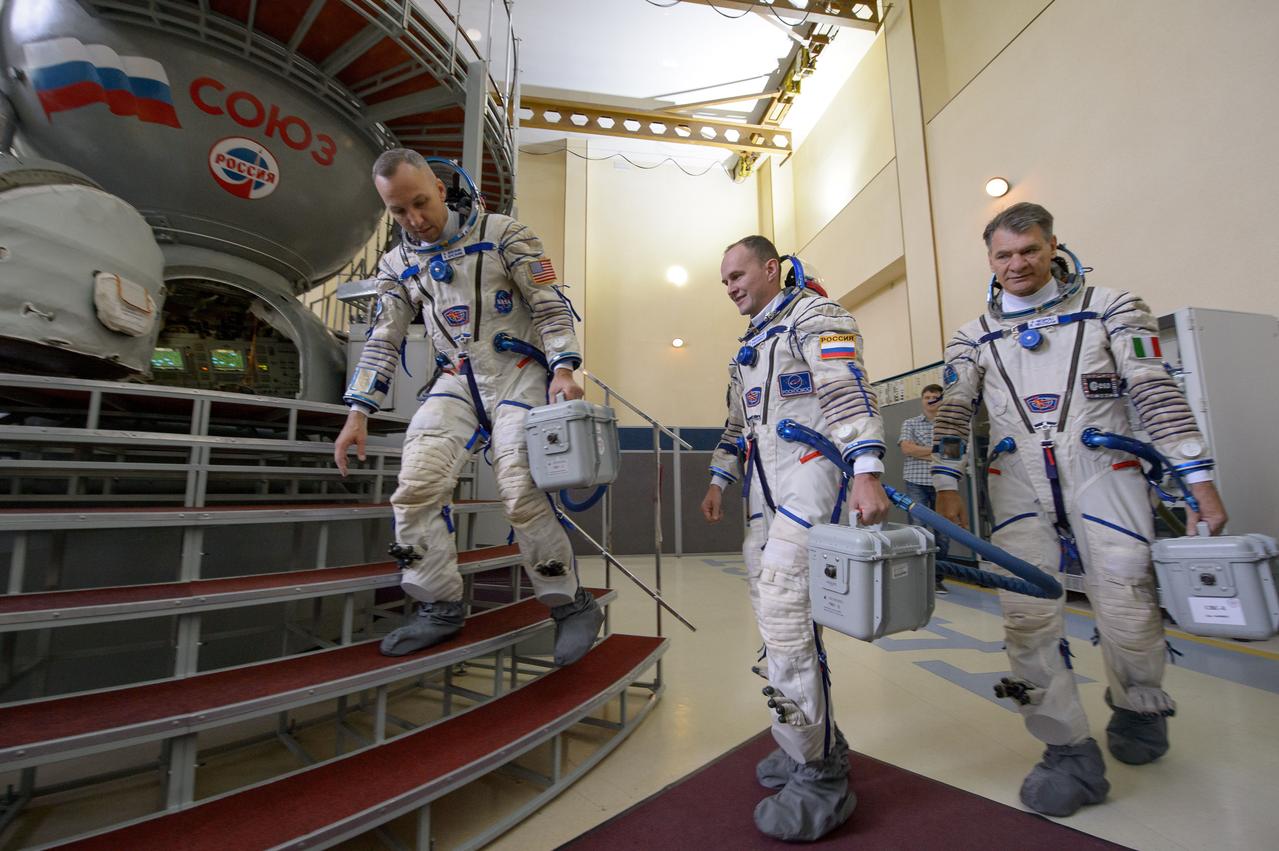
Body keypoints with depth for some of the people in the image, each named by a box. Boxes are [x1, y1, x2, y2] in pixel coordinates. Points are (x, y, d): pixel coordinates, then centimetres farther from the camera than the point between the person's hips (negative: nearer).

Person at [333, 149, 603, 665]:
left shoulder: (501, 235, 0)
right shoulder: (397, 265, 12)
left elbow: (549, 306, -5)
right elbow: (383, 341, 12)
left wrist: (563, 369, -19)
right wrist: (358, 414, 5)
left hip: (518, 376, -5)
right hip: (456, 382, 5)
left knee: (522, 496, -17)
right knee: (415, 490, -10)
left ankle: (572, 606, 3)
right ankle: (440, 608, 9)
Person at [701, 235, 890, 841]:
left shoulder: (813, 315, 0)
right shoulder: (749, 344, 25)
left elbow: (849, 393, -15)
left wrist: (866, 472, -26)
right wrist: (720, 480, 18)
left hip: (812, 470, -8)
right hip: (764, 484, 9)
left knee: (782, 606, -17)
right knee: (770, 609, 8)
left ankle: (820, 776, -1)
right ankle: (817, 740, 25)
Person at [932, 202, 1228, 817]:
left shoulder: (1110, 309, 8)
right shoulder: (974, 338, 11)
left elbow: (1156, 394, 3)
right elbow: (953, 413, 5)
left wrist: (1199, 479, -3)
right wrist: (946, 486, -4)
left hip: (1101, 473, -1)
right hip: (1019, 484, 1)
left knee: (1127, 610, 2)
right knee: (1026, 615, -4)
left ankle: (1138, 709, 35)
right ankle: (1072, 754, 11)